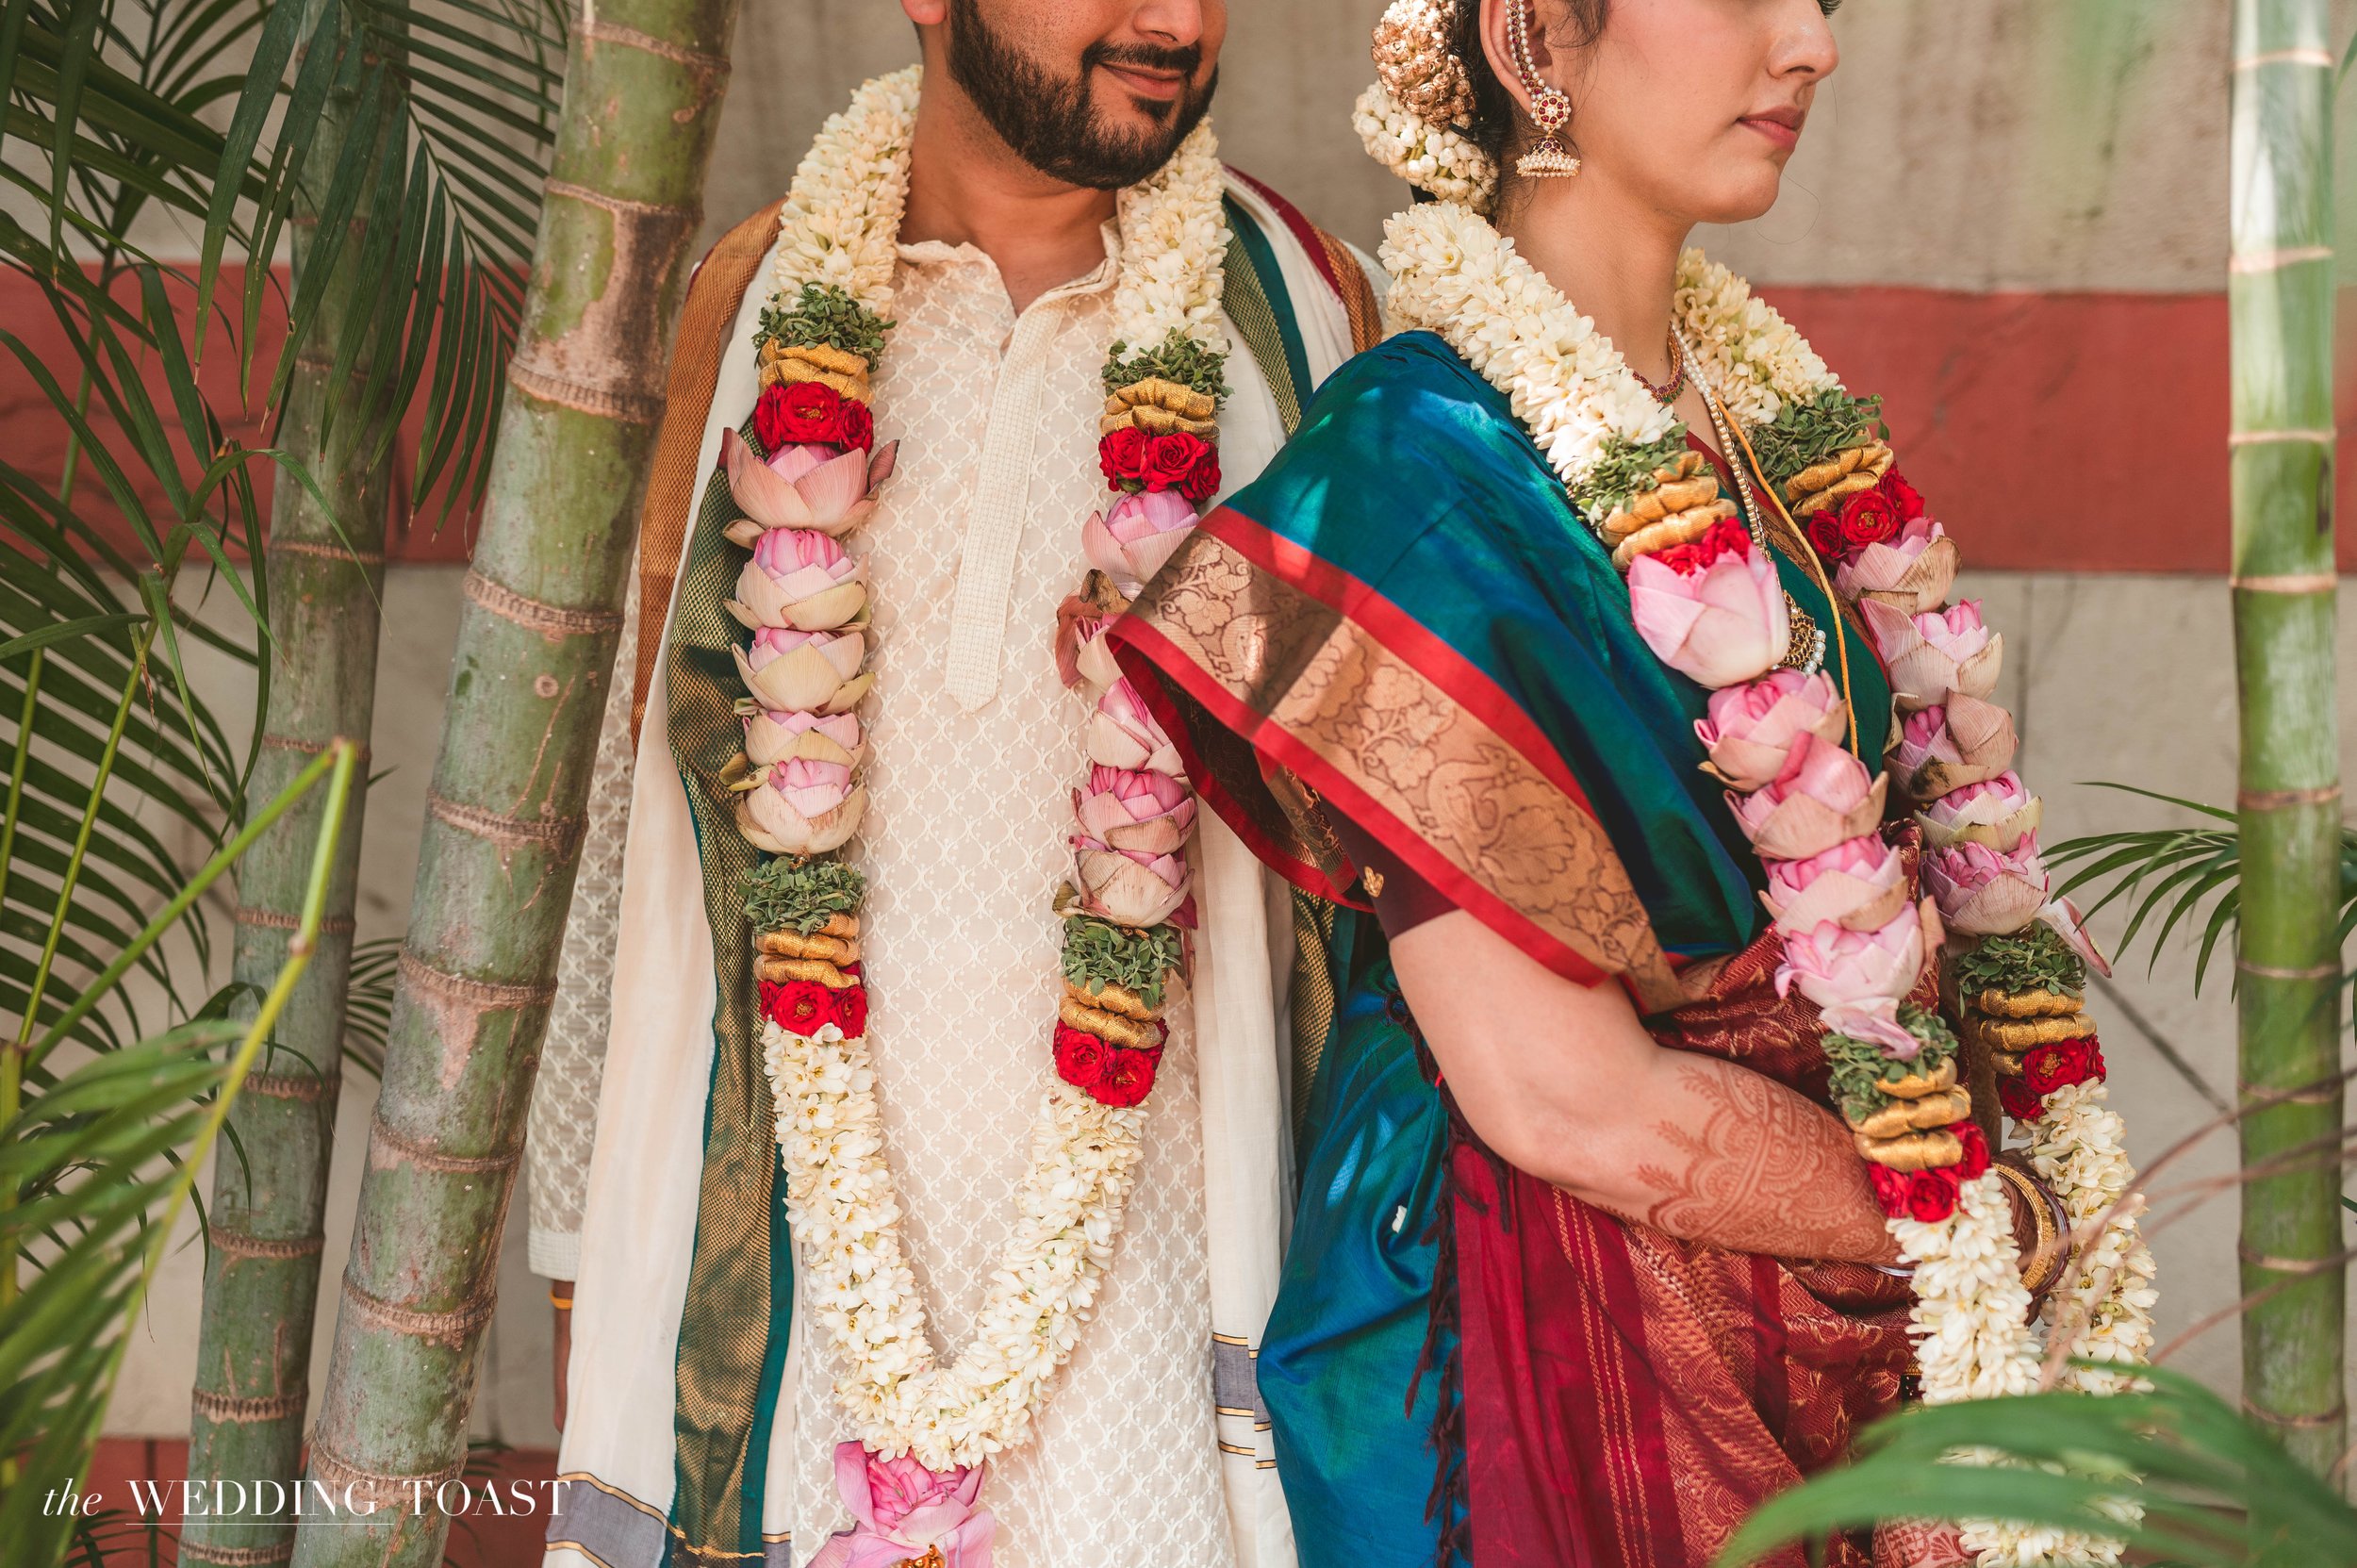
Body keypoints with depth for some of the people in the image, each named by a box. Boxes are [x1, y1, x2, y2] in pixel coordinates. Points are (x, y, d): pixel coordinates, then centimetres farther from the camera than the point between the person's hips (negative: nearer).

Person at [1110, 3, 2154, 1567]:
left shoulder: (1770, 405, 4)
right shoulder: (1422, 457, -20)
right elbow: (1564, 1101, -22)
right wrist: (1995, 1221, -11)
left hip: (1837, 1332, 7)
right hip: (1556, 1366, -7)